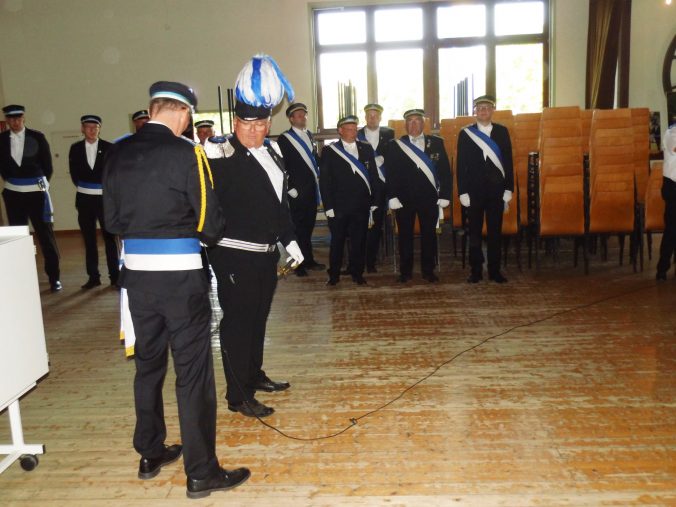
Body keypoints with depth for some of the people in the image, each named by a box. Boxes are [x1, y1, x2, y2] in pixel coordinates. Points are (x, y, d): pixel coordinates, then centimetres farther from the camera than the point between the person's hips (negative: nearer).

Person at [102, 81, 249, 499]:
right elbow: (210, 224, -11)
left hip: (136, 272, 6)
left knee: (148, 362, 19)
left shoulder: (118, 152, 2)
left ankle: (151, 453, 34)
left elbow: (112, 218, 9)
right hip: (180, 274, -5)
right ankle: (202, 473, 14)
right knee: (193, 372, 4)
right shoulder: (186, 154, -13)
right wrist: (200, 237, 9)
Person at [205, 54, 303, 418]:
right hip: (234, 254, -8)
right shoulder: (223, 155, -12)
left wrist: (289, 239, 19)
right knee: (238, 320, 0)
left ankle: (254, 375, 37)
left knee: (258, 317, 19)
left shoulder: (272, 152, 11)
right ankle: (238, 397, 11)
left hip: (265, 252, 8)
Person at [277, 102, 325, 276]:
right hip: (297, 191, -6)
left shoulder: (309, 135, 13)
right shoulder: (284, 139, -6)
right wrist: (290, 188, -12)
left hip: (312, 189, 6)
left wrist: (318, 176, 12)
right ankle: (299, 264, 9)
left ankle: (308, 260, 23)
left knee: (308, 226, 13)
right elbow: (282, 167, -9)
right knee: (298, 227, 0)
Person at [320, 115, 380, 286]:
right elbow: (324, 181, -2)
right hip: (338, 206, -2)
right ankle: (334, 275, 19)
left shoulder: (366, 148, 8)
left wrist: (374, 202, 3)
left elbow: (374, 176, 8)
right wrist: (329, 206, -7)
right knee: (337, 241, 7)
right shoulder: (329, 151, 0)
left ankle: (357, 273, 20)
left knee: (359, 241, 6)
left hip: (361, 206, 2)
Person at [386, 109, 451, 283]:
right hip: (404, 199, -1)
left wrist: (444, 195, -2)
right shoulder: (395, 146, 4)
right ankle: (405, 271, 14)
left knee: (429, 234, 5)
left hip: (429, 198, 1)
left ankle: (428, 270, 17)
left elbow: (445, 171, 5)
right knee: (405, 235, 4)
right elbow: (390, 174, 1)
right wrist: (393, 197, -7)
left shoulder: (436, 143, 7)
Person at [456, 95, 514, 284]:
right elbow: (461, 165, -1)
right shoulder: (465, 134, 1)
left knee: (495, 232, 6)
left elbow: (508, 162, 5)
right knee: (475, 232, 5)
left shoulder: (502, 131, 5)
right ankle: (476, 271, 14)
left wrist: (508, 189, -2)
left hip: (496, 190, 1)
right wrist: (462, 192, -7)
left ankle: (494, 271, 15)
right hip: (474, 190, -1)